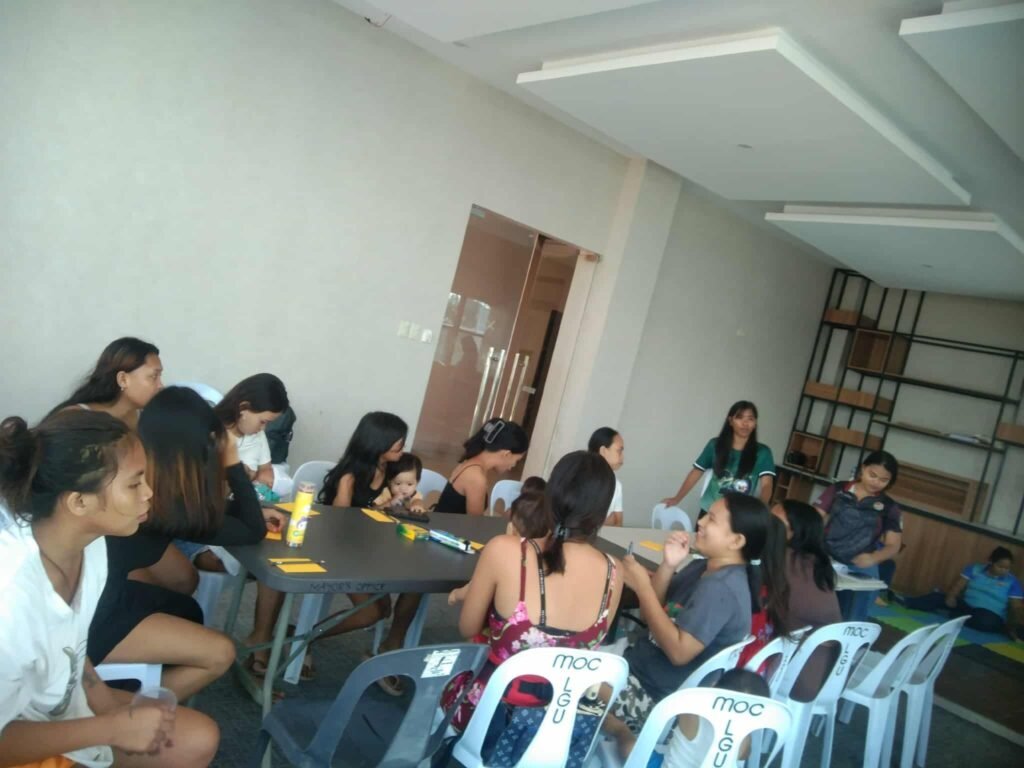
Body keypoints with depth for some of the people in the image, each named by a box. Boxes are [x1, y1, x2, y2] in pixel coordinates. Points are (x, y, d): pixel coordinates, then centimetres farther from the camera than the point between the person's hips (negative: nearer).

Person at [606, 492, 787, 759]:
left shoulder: (721, 588, -23)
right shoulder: (701, 568, 3)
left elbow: (678, 652, -28)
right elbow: (652, 615, 6)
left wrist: (642, 586, -25)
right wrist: (667, 566, -9)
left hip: (658, 697, -9)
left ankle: (621, 732, 2)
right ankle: (624, 729, 8)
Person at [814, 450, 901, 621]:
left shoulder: (889, 508, 5)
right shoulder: (838, 490, 5)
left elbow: (893, 546, 3)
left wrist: (873, 558, -18)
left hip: (859, 570, 0)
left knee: (850, 622, 2)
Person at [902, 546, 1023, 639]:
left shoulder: (1012, 582, -1)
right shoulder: (975, 569, 4)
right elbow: (957, 585, 0)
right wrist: (951, 596, -21)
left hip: (991, 615, -3)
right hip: (966, 606, 3)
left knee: (986, 621, -40)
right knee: (938, 598, -21)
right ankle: (904, 601, -29)